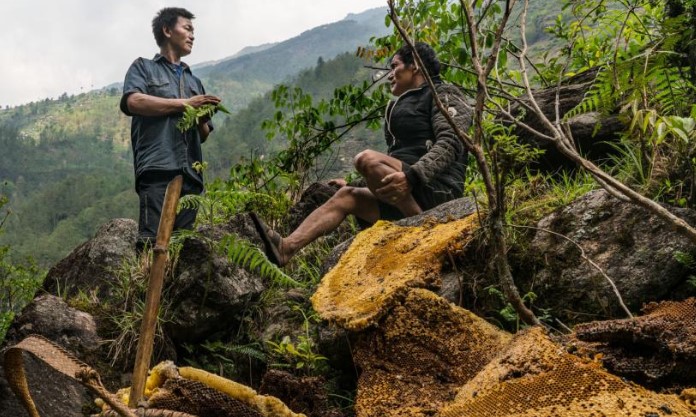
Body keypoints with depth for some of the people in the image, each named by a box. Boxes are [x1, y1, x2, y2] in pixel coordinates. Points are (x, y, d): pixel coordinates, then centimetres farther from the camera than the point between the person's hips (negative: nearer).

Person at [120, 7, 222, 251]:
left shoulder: (194, 81, 31)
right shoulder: (144, 67, 16)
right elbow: (134, 102, -6)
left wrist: (202, 117, 2)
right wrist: (185, 104, -3)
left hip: (190, 174, 5)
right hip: (157, 169, -5)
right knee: (153, 239, -18)